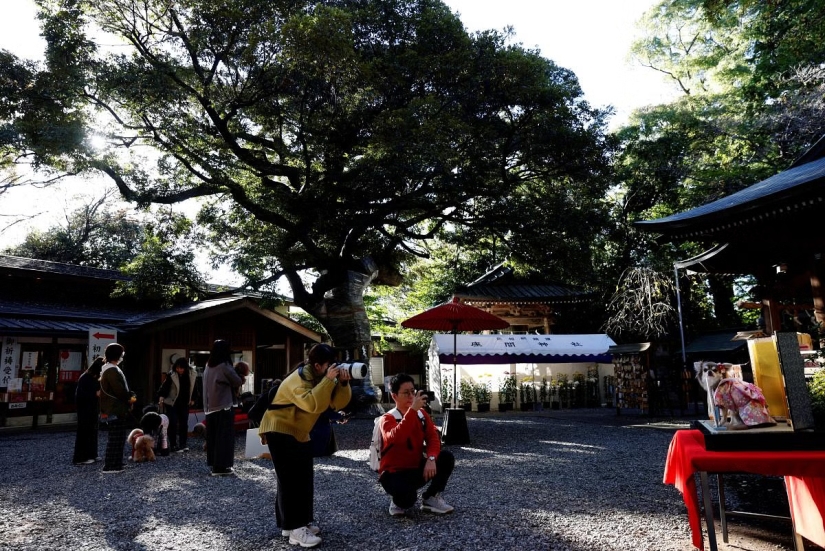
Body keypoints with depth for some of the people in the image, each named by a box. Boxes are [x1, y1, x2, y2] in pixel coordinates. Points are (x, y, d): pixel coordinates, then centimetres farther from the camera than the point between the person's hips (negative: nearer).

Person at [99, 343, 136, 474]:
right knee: (116, 438, -6)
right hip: (116, 409, -11)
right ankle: (110, 466, -2)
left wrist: (129, 395, 7)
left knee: (117, 437, 16)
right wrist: (129, 398, -5)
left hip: (117, 408, 11)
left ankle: (115, 464, 22)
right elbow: (119, 390, -21)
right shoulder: (112, 370, -18)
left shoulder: (109, 369, 16)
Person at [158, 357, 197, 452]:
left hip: (184, 403, 4)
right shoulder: (171, 375, -16)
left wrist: (192, 399, 10)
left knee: (184, 424, 6)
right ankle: (173, 445, 5)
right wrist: (161, 397, -33)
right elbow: (164, 386, -18)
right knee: (173, 424, -5)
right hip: (171, 403, -3)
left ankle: (183, 444, 15)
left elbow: (193, 387, 8)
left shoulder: (192, 374, -5)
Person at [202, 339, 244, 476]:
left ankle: (214, 464, 20)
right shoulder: (224, 366, -15)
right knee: (224, 437, -2)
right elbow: (238, 382, -6)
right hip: (224, 407, -7)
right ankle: (221, 466, -1)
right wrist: (240, 378, 13)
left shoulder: (208, 367, 8)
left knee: (213, 437, 12)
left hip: (210, 407, 7)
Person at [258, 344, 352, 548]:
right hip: (280, 430, -9)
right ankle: (295, 529, -8)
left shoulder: (322, 378, 1)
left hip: (300, 433, 9)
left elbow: (338, 403, -5)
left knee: (304, 480, 11)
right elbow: (313, 404, -41)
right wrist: (328, 380, -37)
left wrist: (343, 383, -21)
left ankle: (301, 522, 20)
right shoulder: (299, 379, -25)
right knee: (290, 481, -11)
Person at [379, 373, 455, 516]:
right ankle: (399, 501, 4)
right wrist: (412, 409, -42)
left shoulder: (422, 414, 2)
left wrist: (431, 459, -28)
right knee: (407, 498, -35)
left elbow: (433, 437, -7)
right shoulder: (387, 419, -16)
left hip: (417, 468, 5)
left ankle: (431, 498, 1)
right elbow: (396, 438, -38)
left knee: (446, 457, -16)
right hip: (395, 472, -5)